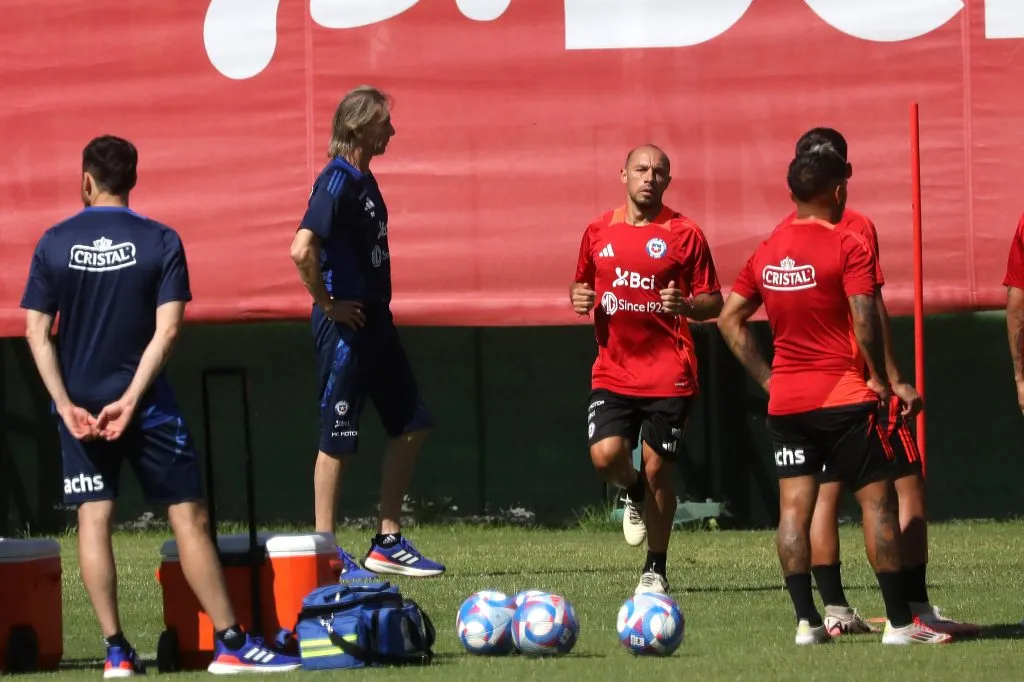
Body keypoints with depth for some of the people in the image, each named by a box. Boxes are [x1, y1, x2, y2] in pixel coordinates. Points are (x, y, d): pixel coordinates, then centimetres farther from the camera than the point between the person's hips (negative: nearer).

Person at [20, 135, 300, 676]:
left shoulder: (54, 244, 1)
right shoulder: (160, 242, -3)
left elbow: (36, 332, -3)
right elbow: (166, 329, -12)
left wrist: (66, 404, -5)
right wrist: (130, 399, -14)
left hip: (79, 405, 2)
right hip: (146, 403, -1)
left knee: (93, 518, 3)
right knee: (188, 515, 2)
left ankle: (116, 651, -3)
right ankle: (230, 644, 0)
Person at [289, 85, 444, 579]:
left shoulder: (363, 181, 13)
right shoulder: (337, 182, -17)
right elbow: (303, 250, -28)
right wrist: (327, 304, -18)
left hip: (375, 320, 10)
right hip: (346, 324, -10)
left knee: (411, 424, 12)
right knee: (338, 437, -3)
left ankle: (388, 543, 17)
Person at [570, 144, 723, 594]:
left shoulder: (685, 234, -1)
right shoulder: (599, 231, 8)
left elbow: (713, 303, 1)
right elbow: (582, 284, 22)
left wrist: (685, 305, -20)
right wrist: (579, 297, -1)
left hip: (669, 375, -2)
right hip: (613, 370, 2)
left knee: (657, 470, 1)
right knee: (605, 455, -16)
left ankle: (655, 570, 17)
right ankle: (635, 494, 21)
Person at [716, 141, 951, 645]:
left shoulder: (767, 252, 8)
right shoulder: (847, 247, -11)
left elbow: (730, 319, 12)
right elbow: (865, 320, -19)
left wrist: (767, 377, 14)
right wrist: (880, 379, -7)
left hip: (785, 399, 5)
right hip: (845, 397, -5)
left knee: (793, 509, 4)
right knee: (877, 502, 0)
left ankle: (807, 621, -1)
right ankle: (900, 622, -1)